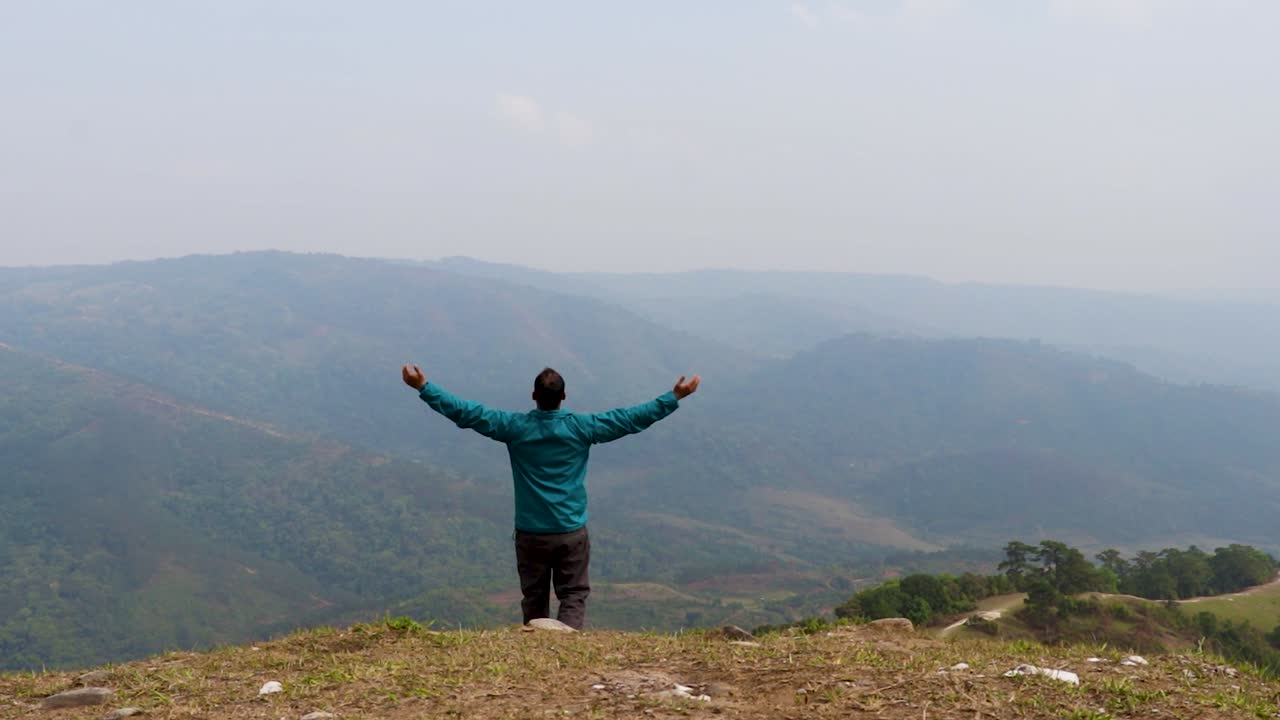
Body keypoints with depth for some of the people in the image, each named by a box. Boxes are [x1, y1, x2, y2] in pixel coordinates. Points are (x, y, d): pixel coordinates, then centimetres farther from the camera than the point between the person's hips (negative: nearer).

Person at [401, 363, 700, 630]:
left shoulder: (515, 427, -7)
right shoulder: (581, 427, -7)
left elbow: (466, 412, -4)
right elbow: (631, 418, -3)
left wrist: (423, 387, 3)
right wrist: (674, 397, 5)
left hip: (531, 534, 1)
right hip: (572, 533, -1)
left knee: (534, 599, 14)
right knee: (574, 596, 5)